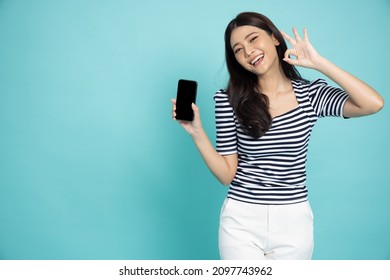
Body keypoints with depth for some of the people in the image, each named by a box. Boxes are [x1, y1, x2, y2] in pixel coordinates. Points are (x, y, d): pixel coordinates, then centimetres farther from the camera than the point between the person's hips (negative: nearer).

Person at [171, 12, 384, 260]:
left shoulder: (311, 94, -3)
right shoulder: (230, 100, -5)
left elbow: (374, 104, -20)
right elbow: (227, 174, -4)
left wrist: (318, 63, -15)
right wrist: (197, 132, -17)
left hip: (293, 221, 2)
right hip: (241, 220, -1)